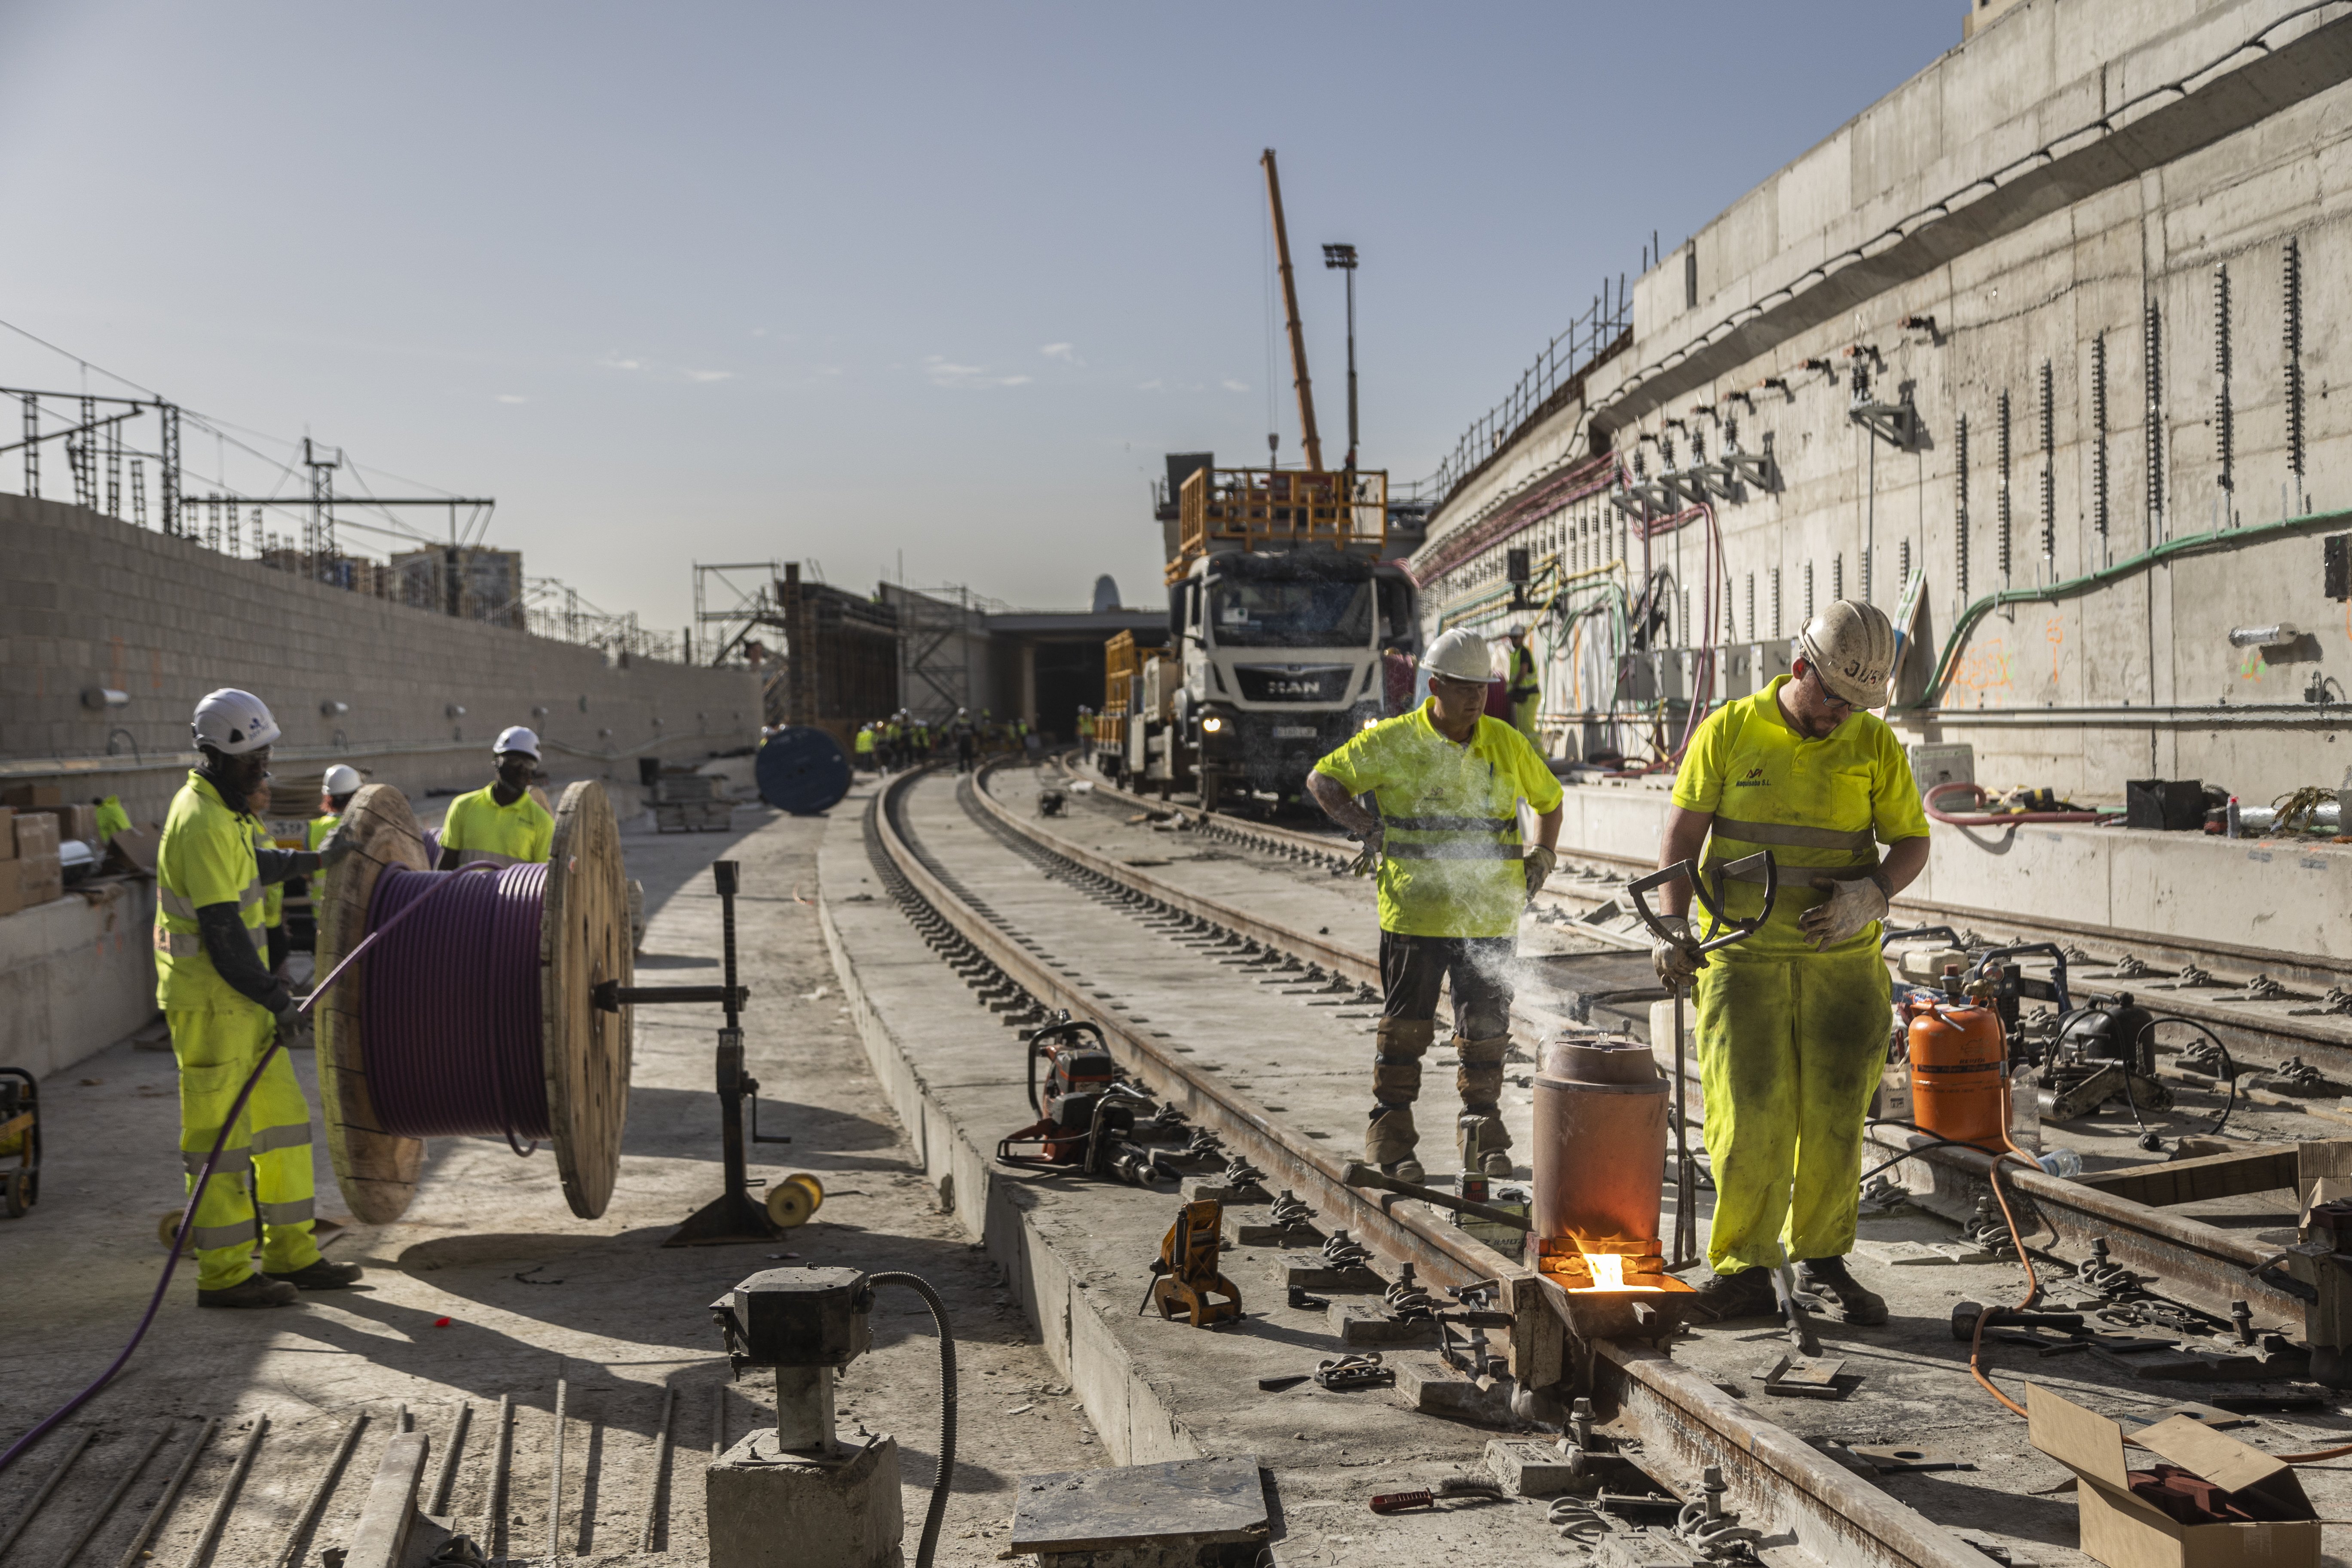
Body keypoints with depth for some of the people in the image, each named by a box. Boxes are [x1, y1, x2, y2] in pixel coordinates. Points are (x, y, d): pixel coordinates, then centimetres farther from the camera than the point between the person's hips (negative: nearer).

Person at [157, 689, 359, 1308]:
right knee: (220, 1135, -3)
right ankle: (224, 1274, 6)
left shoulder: (219, 809, 13)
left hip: (239, 999, 10)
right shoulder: (202, 824, -19)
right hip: (208, 1001, -10)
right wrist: (276, 999, -16)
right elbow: (222, 931, -22)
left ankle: (292, 1256, 20)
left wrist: (311, 860, 47)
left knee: (282, 1118, 12)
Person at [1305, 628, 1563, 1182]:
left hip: (1489, 917, 2)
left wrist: (1542, 856, 7)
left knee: (1486, 1033, 7)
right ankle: (1390, 1140, 13)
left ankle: (1483, 1137, 19)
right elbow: (1322, 779, 5)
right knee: (1405, 1028, 3)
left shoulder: (1506, 744, 6)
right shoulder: (1392, 741, -3)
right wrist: (1364, 826, -10)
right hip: (1415, 913, -2)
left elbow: (1549, 800, 22)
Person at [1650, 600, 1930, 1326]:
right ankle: (1744, 1269, 7)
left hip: (1842, 963, 2)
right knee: (1749, 1118, -5)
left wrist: (1871, 893, -13)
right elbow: (1683, 833, 1)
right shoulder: (1730, 730, -2)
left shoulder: (1874, 743, 2)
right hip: (1743, 958, -2)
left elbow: (1911, 841, 7)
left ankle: (1822, 1261, 22)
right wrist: (1673, 925, -10)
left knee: (1834, 1117, 7)